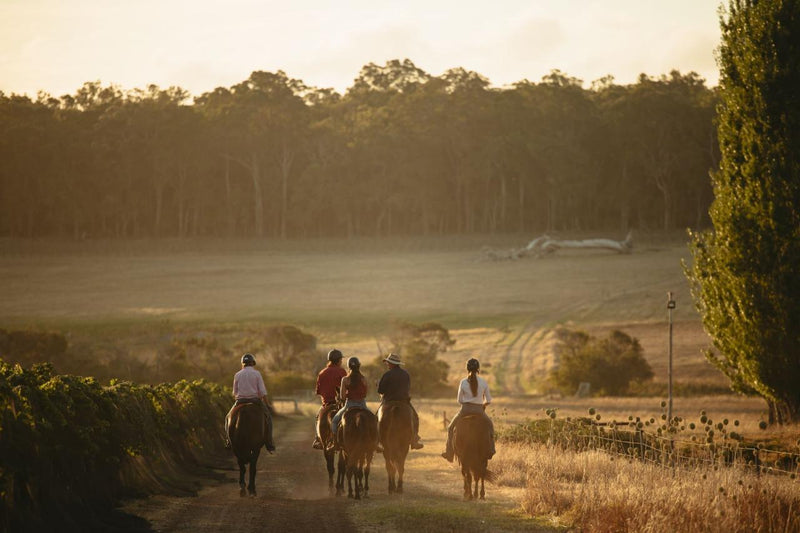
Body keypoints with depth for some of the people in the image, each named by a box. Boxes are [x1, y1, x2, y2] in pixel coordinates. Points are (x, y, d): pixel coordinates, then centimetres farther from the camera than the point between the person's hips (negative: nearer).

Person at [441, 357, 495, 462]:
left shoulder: (463, 382, -7)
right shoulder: (483, 382, -4)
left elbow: (459, 400, 0)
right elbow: (488, 400, 1)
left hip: (465, 410, -1)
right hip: (479, 410, 1)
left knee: (451, 428, 21)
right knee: (490, 425, 29)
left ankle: (449, 452, 19)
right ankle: (490, 450, 20)